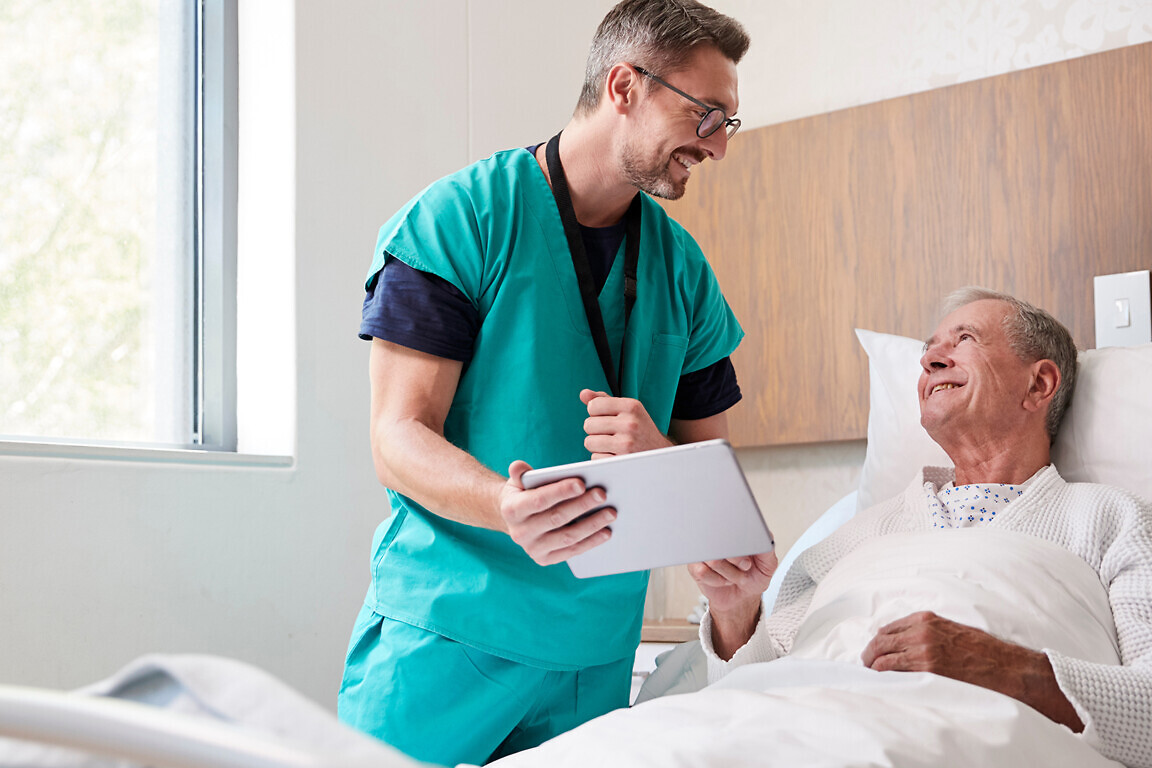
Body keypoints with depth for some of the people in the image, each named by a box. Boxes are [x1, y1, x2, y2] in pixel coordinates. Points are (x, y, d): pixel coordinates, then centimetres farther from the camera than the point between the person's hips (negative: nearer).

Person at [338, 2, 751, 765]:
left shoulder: (684, 270, 9)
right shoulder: (457, 220, -6)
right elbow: (399, 437, -10)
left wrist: (654, 454, -14)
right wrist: (504, 507, -31)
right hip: (444, 638, -4)